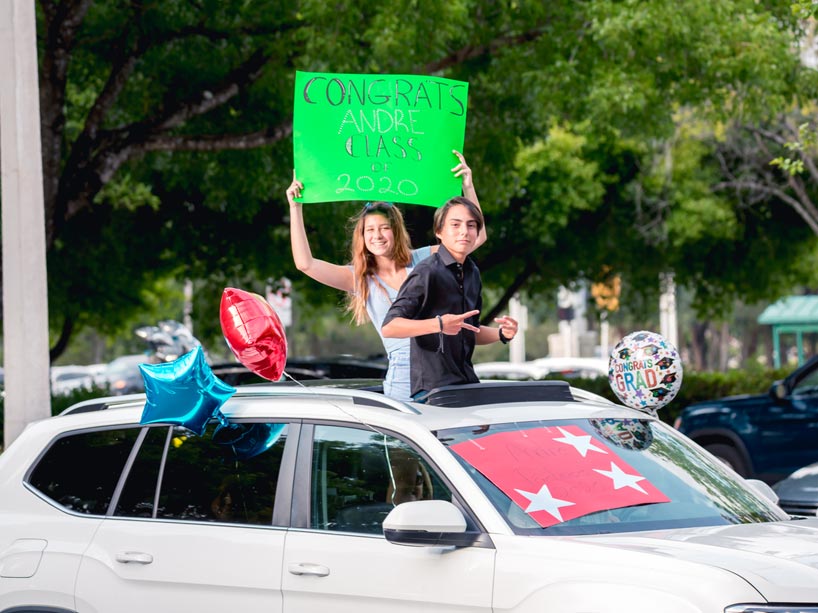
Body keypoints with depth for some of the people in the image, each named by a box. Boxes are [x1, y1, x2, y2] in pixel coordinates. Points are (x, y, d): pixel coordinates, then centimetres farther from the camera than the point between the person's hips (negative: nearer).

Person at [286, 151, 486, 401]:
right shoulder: (360, 278, 9)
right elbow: (305, 263, -1)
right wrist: (295, 207, -1)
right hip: (403, 377, -1)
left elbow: (476, 236, 9)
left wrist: (468, 186, 0)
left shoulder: (421, 260, 10)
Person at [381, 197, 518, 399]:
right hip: (432, 388, -7)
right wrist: (438, 324, -29)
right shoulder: (427, 272, -10)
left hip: (468, 386, 7)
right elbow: (389, 327, -17)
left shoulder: (472, 274, 15)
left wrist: (501, 334, 7)